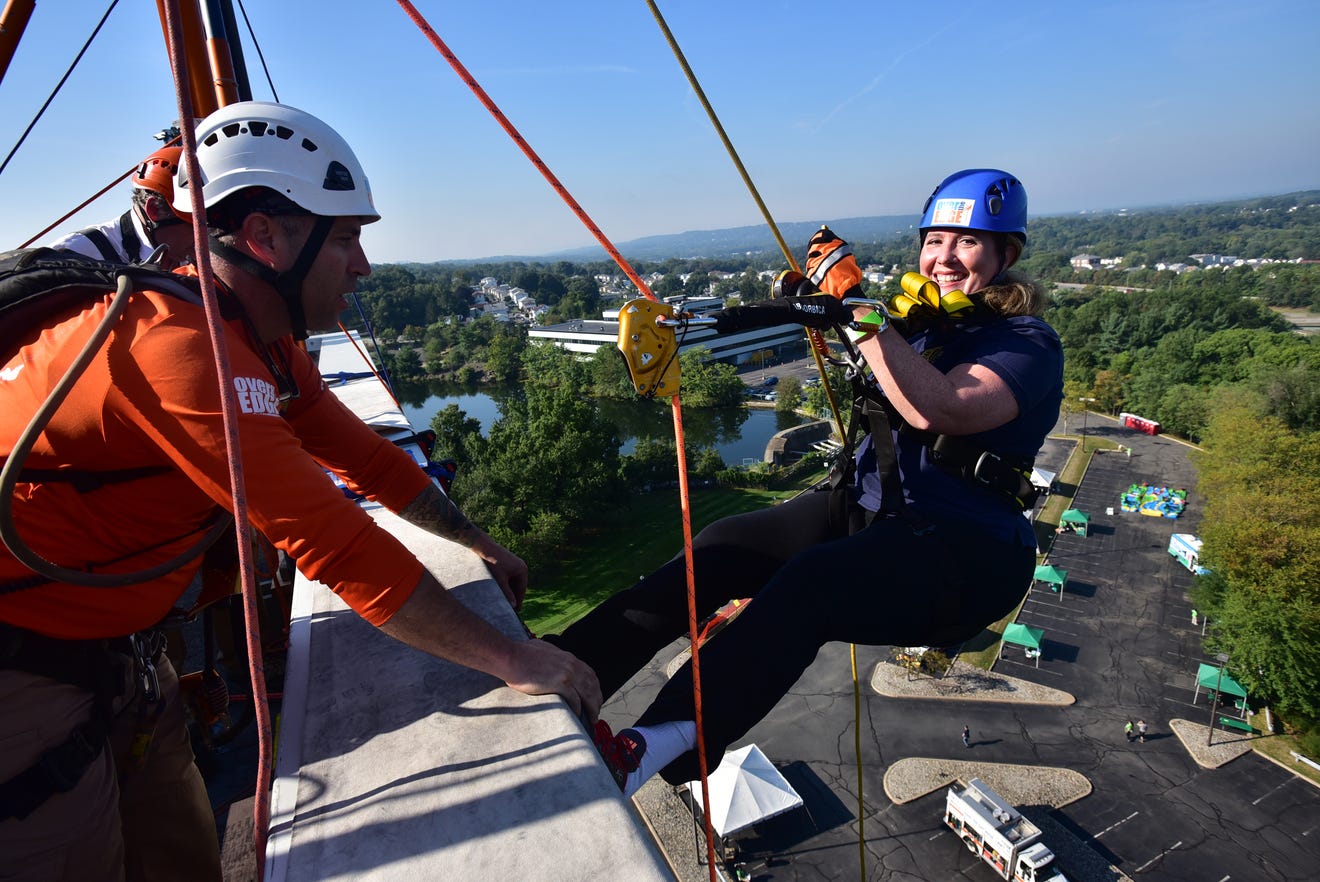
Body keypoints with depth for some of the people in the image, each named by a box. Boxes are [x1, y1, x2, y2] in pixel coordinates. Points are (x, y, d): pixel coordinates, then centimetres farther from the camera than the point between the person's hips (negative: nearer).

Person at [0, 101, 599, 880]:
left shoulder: (262, 340, 1)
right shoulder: (174, 341, -29)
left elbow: (367, 458, 8)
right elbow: (336, 545, -34)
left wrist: (479, 542, 11)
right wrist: (513, 660, -28)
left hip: (120, 652, 8)